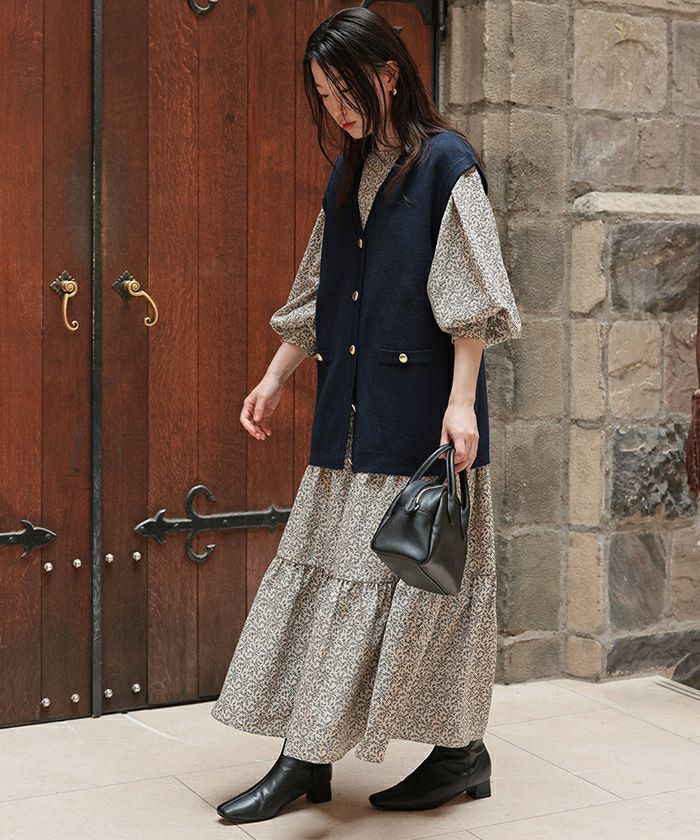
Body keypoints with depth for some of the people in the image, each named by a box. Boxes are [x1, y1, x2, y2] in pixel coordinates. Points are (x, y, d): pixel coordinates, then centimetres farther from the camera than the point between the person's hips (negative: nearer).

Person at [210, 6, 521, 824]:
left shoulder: (446, 162, -7)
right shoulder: (348, 174, 14)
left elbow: (470, 296, -12)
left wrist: (461, 400, -19)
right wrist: (275, 380, 15)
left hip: (418, 411, -7)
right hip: (351, 411, 7)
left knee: (420, 573, -2)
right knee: (325, 568, 7)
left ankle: (461, 750, 10)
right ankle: (306, 759, 14)